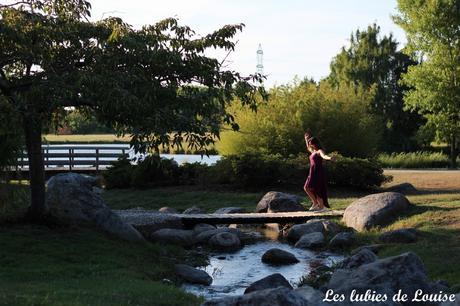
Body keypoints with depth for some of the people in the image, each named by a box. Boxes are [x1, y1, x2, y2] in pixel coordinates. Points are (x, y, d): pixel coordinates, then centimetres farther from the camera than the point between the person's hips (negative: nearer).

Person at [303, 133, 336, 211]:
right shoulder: (313, 151, 17)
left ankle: (322, 206, -7)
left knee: (315, 189, -12)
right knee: (306, 188, 6)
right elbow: (308, 148, 40)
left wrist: (330, 158, -53)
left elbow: (324, 156, -32)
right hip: (313, 173, 9)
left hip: (318, 173, -9)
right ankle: (315, 203, 11)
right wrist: (306, 139, 50)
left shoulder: (320, 151, -10)